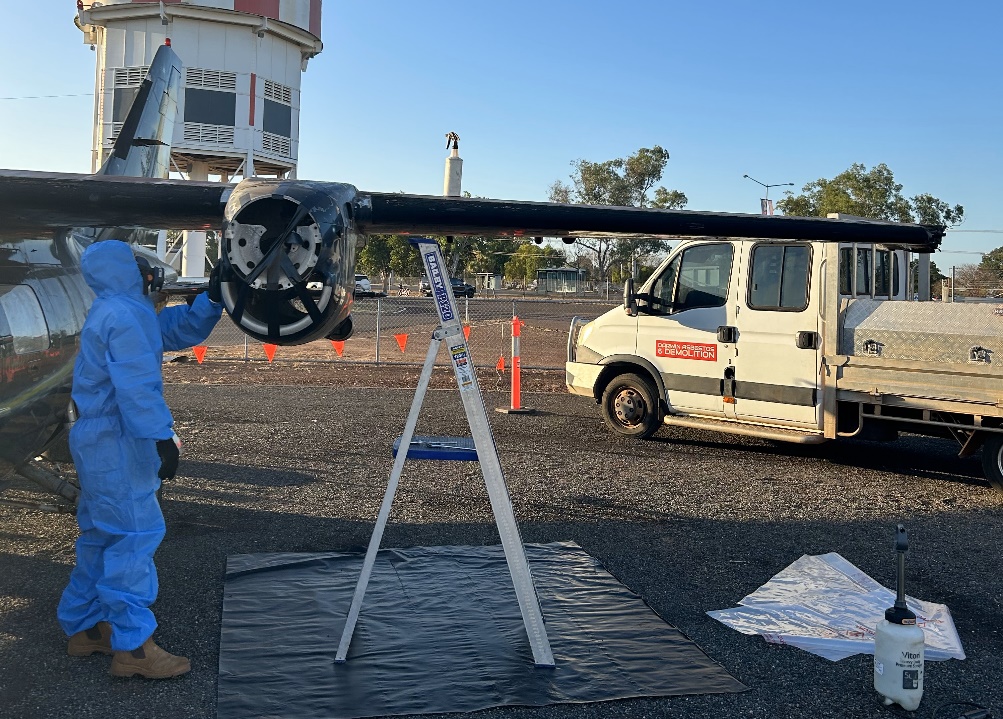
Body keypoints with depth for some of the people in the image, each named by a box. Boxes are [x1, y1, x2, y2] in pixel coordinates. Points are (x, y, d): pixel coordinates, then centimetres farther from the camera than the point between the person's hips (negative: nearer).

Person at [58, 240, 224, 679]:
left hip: (102, 441, 11)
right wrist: (162, 437, -30)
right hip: (116, 444, -11)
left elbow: (180, 331, 19)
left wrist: (213, 297, 6)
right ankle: (132, 646, -4)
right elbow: (137, 386, -26)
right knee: (135, 534, -8)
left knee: (102, 535, 17)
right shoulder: (122, 315, -17)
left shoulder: (127, 311, 17)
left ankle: (83, 626, 28)